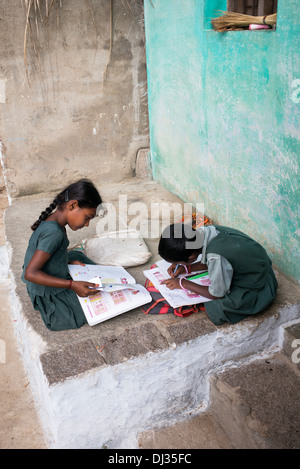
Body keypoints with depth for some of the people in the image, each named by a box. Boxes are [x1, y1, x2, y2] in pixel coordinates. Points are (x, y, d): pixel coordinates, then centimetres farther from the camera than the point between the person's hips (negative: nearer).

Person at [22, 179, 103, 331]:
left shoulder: (50, 222, 0)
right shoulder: (54, 232, -29)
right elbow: (30, 274, -31)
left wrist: (71, 261, 4)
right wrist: (72, 285, -32)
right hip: (51, 299, -9)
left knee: (76, 255, 28)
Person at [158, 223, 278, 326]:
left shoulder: (216, 257, -37)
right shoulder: (206, 231, -14)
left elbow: (216, 294, -19)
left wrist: (183, 283, -11)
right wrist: (186, 268, 0)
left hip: (257, 288, -8)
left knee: (212, 310, -12)